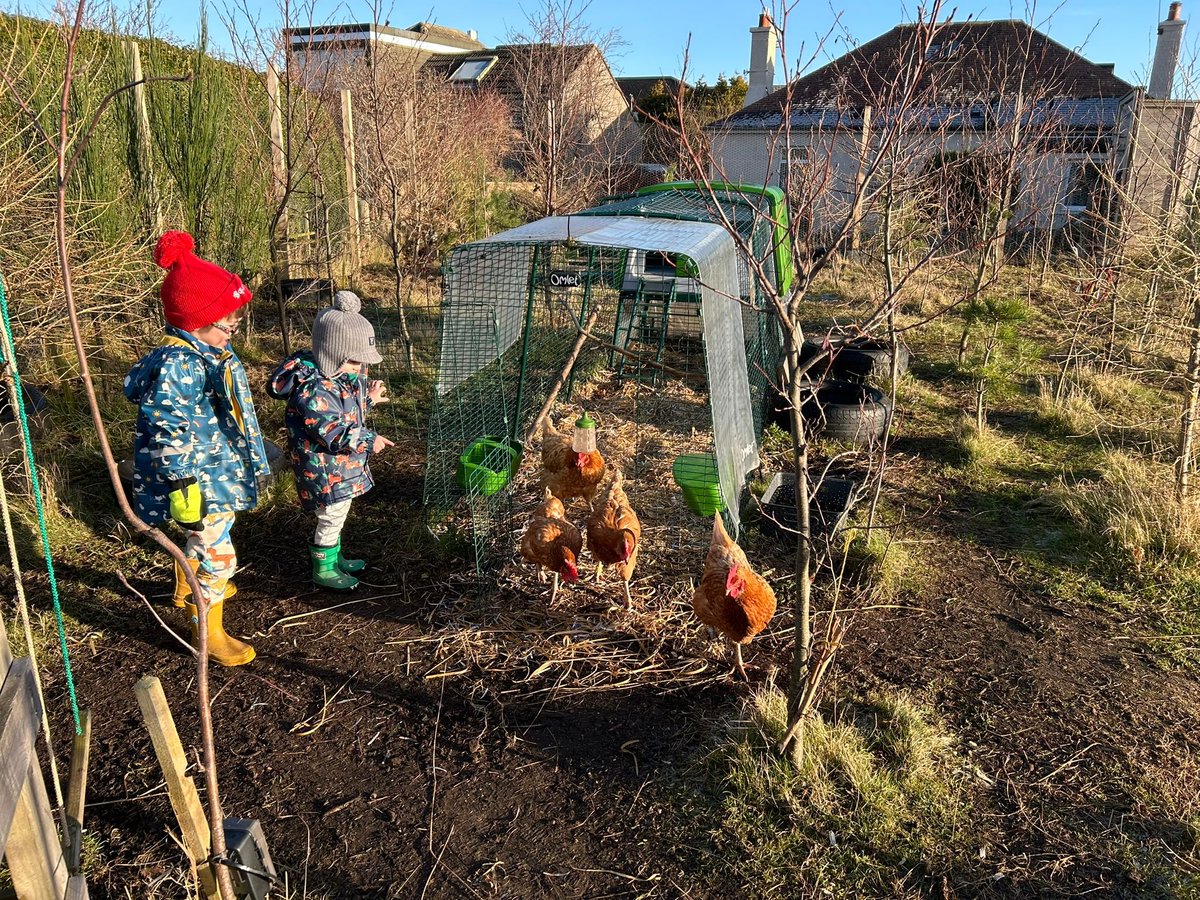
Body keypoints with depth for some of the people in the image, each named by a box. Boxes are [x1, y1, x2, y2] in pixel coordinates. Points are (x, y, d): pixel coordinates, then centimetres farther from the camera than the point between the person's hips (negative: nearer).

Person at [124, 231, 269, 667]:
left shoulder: (212, 351, 2)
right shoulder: (175, 366, -28)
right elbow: (167, 435, -28)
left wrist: (250, 456, 27)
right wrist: (183, 487, -26)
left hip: (221, 469, 10)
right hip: (198, 481, -10)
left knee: (202, 539, 31)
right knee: (217, 554, 1)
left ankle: (188, 588, 56)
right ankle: (208, 632, 19)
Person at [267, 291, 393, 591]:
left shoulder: (339, 375, 1)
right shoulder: (312, 391, -30)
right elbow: (334, 434, -31)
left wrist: (368, 398, 7)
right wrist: (368, 440, -24)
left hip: (343, 467, 9)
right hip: (325, 472, -9)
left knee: (336, 516, 25)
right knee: (331, 519, 7)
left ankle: (334, 558, 44)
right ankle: (323, 570, 26)